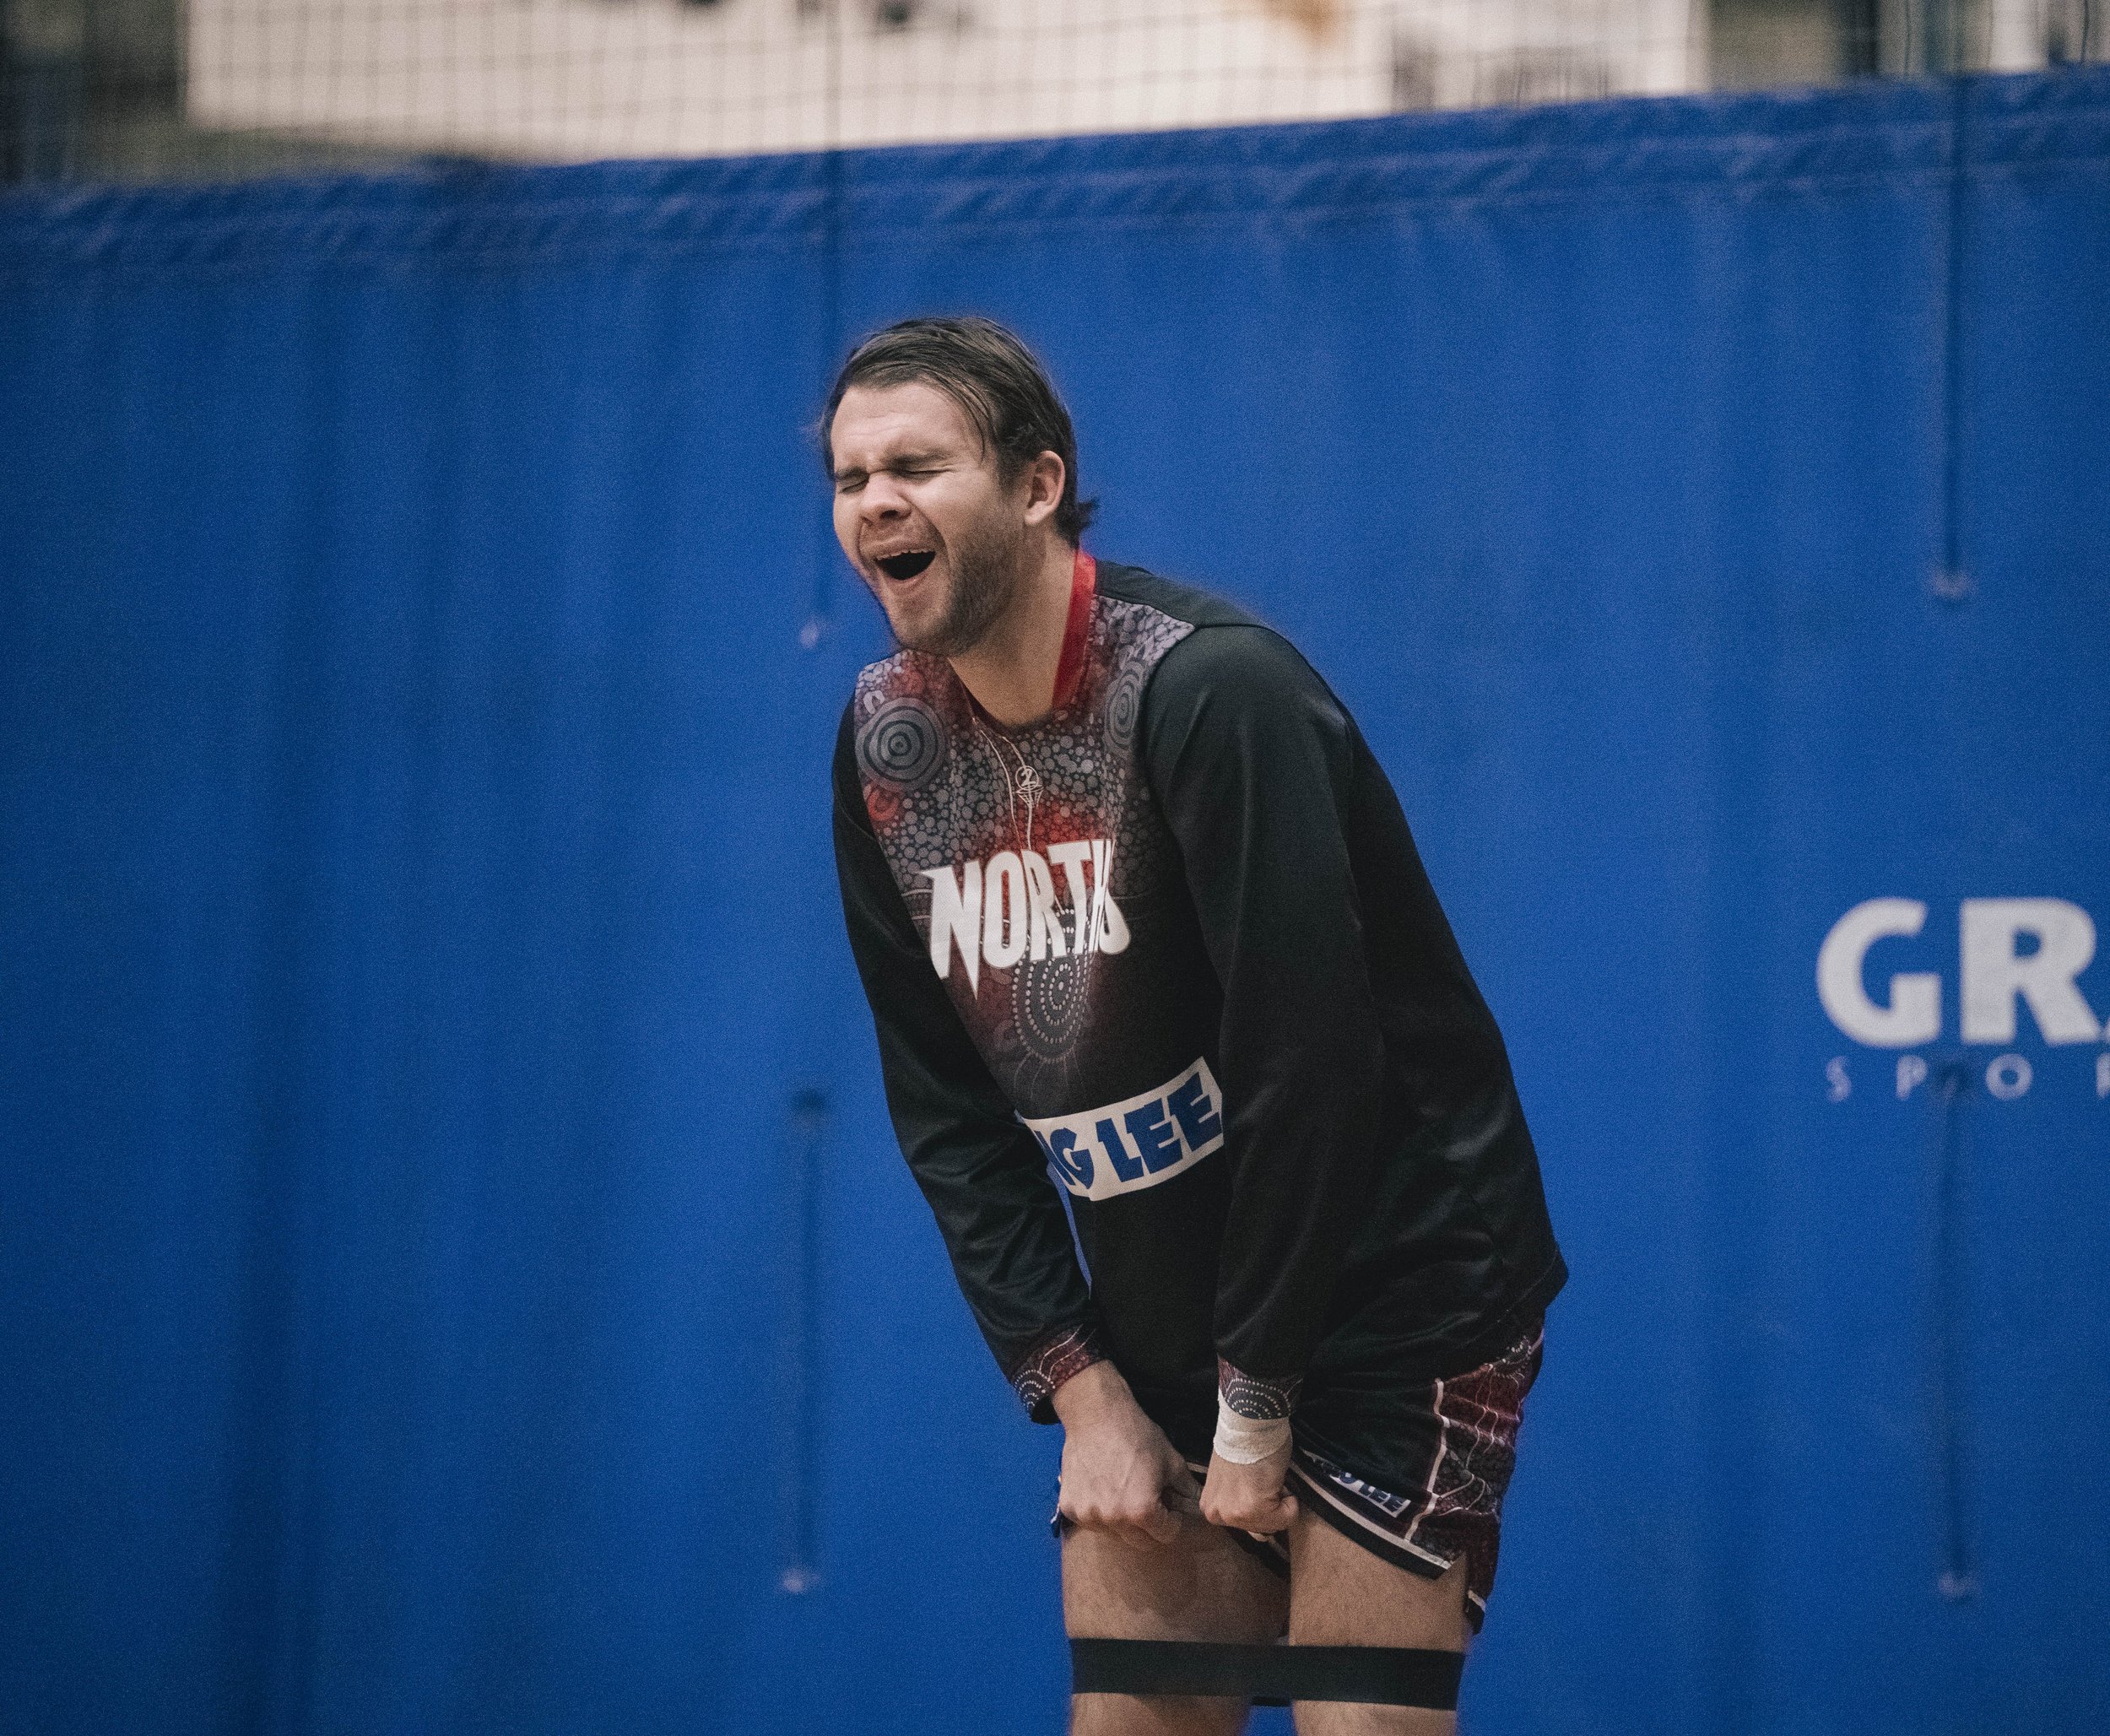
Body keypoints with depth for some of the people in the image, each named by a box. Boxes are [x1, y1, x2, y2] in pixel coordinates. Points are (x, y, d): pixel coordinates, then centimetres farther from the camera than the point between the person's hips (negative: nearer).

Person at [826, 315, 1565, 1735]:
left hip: (1393, 1303, -6)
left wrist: (1258, 1406, -19)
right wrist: (1081, 1390, -3)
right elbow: (948, 1112, 5)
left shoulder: (1208, 687, -20)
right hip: (1157, 1342, 6)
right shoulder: (884, 741, 1)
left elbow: (1307, 1064, -23)